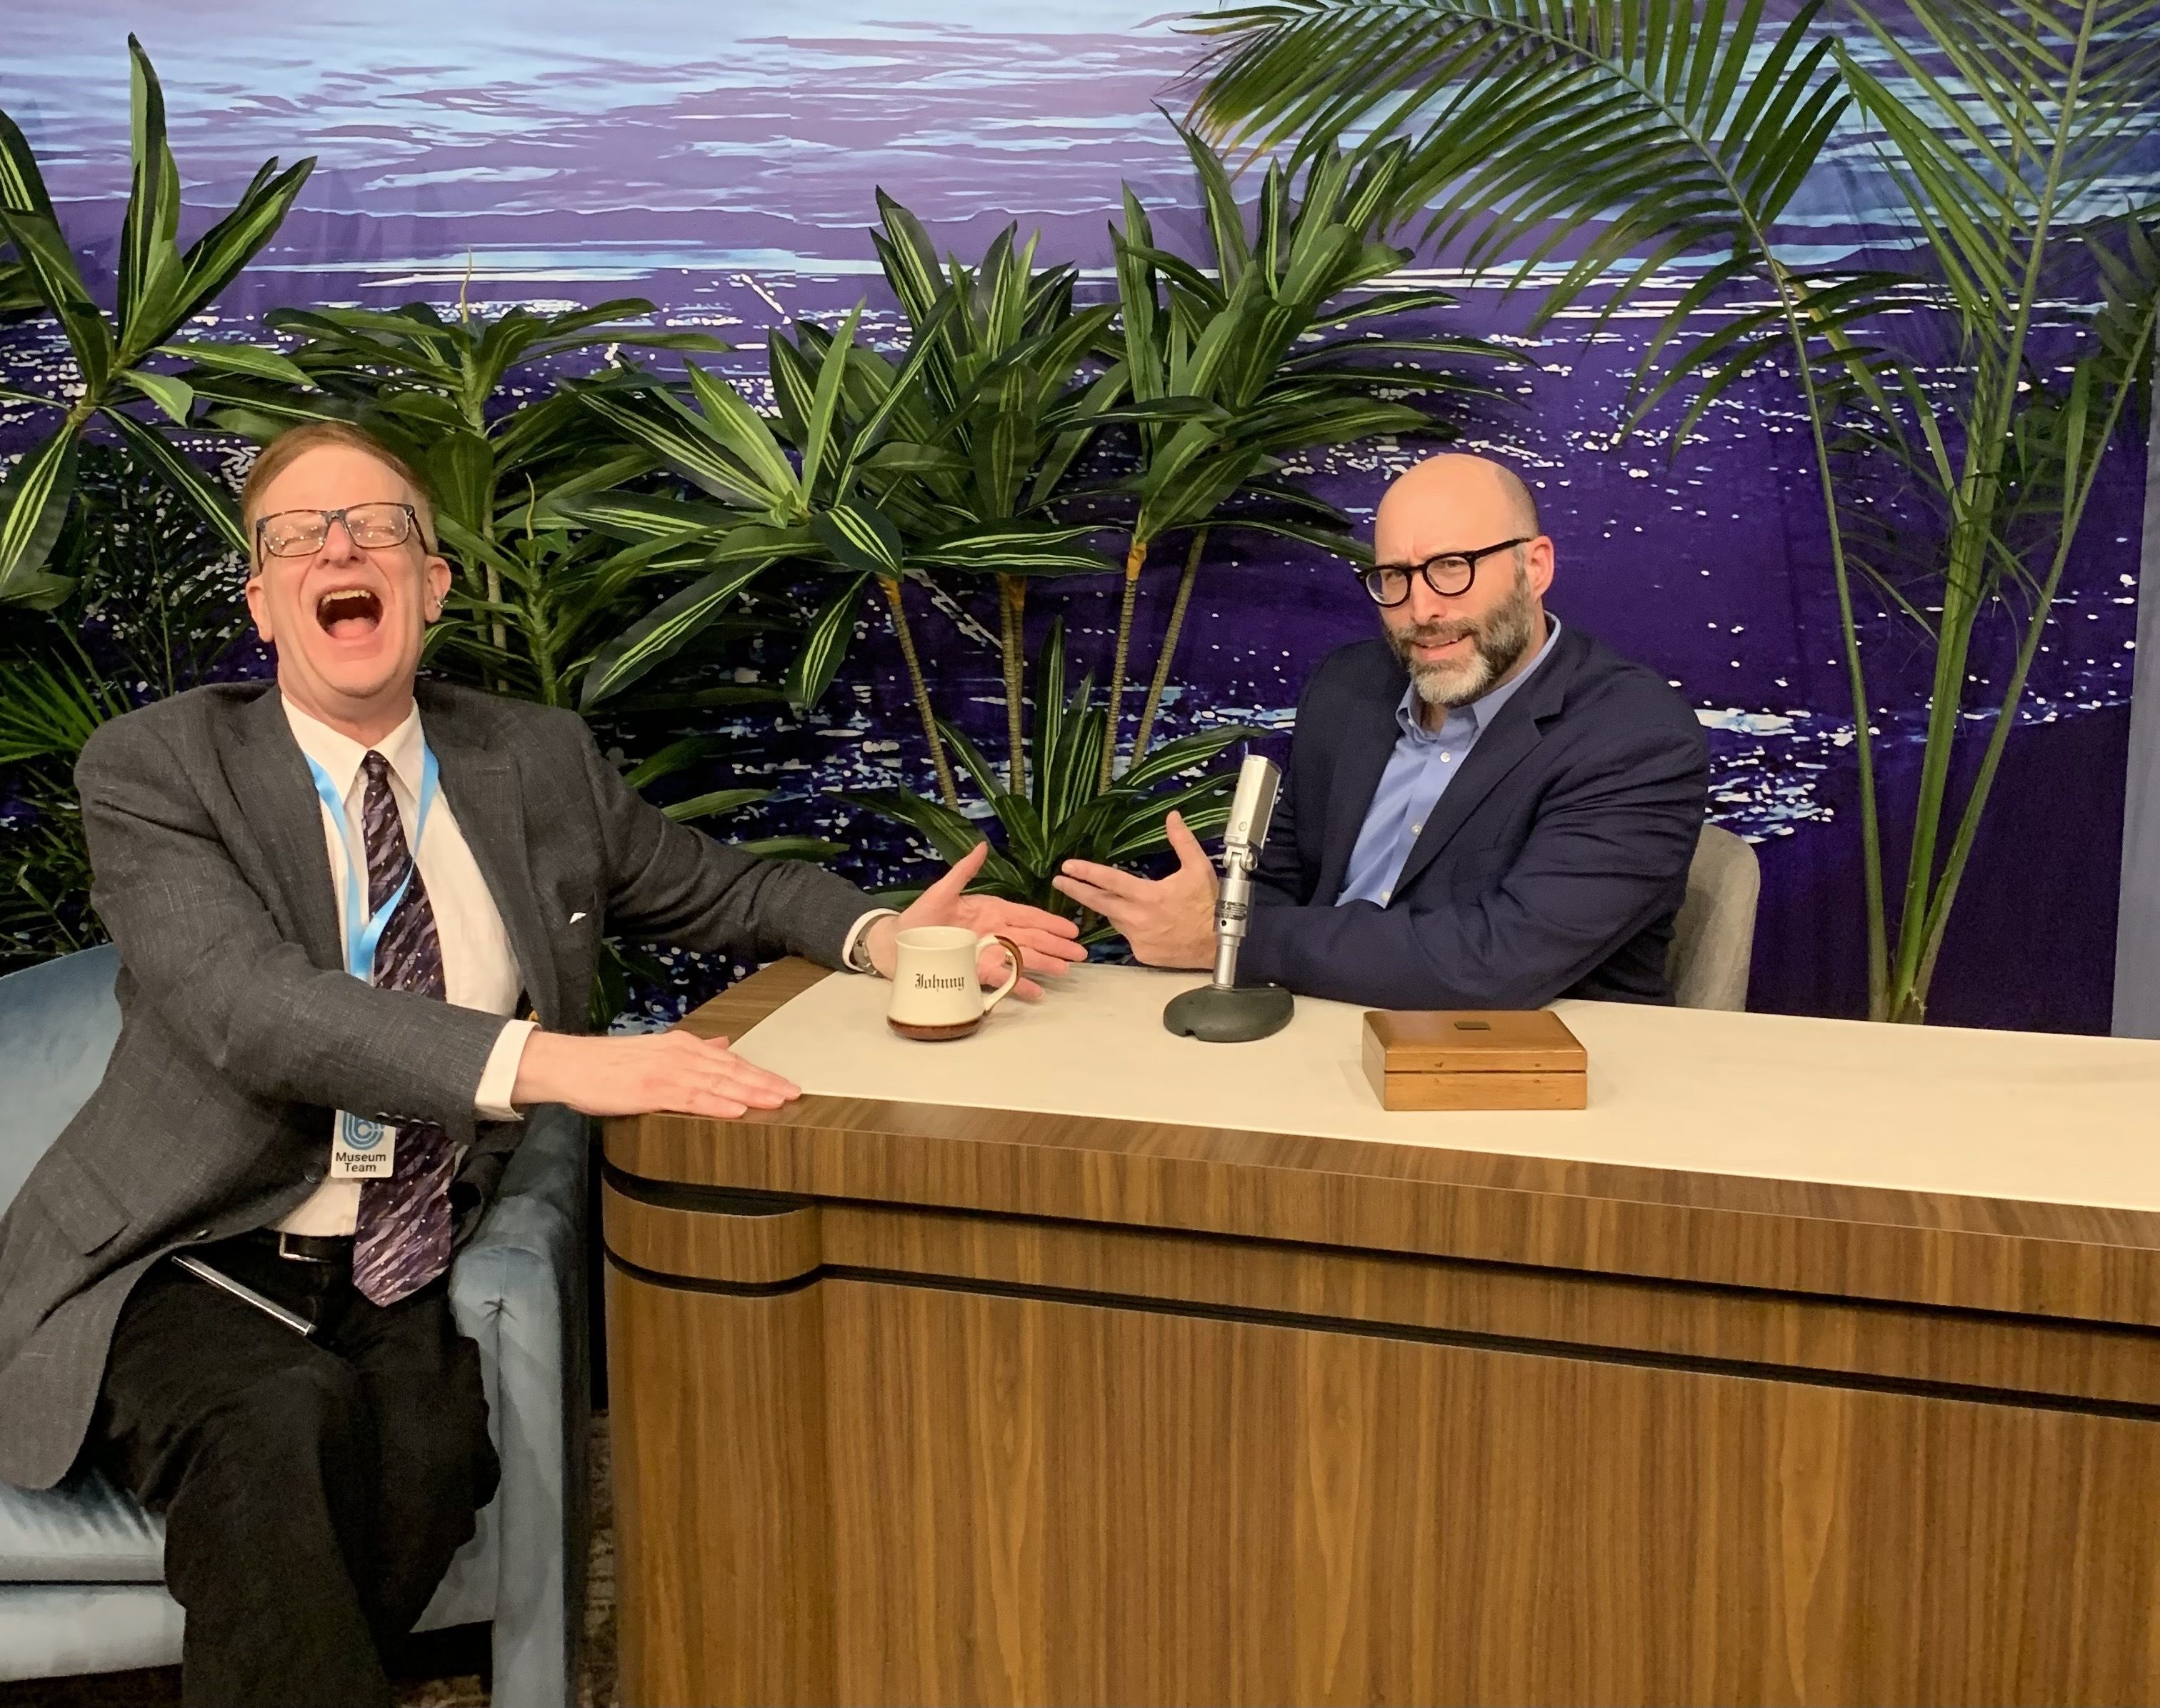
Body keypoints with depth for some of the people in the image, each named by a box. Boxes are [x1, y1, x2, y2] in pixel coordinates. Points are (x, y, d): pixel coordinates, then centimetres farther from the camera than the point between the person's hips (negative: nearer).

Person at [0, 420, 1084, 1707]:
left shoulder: (538, 760, 6)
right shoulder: (155, 767, -5)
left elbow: (718, 886, 17)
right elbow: (256, 1009, -22)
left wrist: (877, 935, -5)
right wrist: (551, 1062, -36)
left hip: (408, 1278, 3)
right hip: (186, 1266, -2)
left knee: (429, 1450, -29)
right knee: (286, 1426, -34)